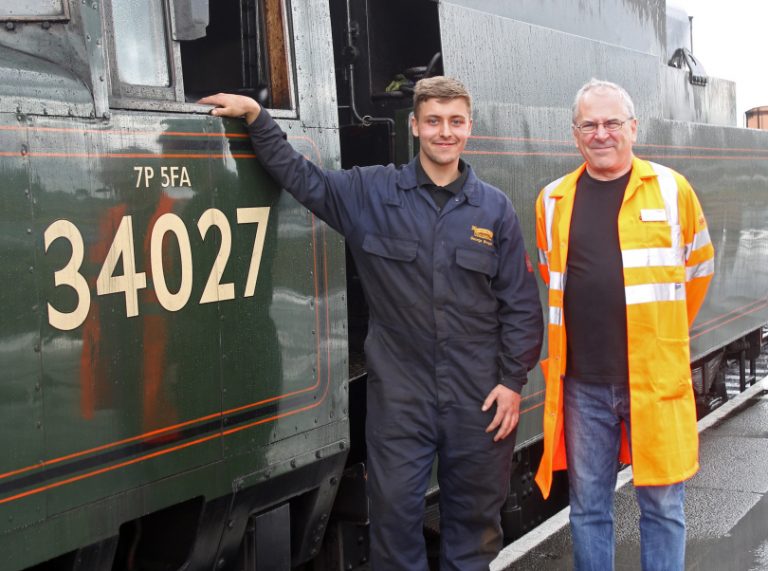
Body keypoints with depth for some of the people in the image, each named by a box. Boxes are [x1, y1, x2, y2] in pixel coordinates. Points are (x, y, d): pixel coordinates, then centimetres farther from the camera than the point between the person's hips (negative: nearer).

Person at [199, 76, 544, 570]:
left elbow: (521, 304, 2)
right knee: (394, 510, 6)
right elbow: (300, 176, 4)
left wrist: (513, 380, -3)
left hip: (479, 395, 1)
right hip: (398, 392, 0)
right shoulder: (371, 194, 2)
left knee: (475, 511, 13)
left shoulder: (495, 208, 2)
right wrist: (255, 116, -5)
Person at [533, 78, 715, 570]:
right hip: (582, 384, 2)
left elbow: (700, 266, 12)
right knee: (588, 507, 12)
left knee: (663, 506, 7)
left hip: (656, 377, -2)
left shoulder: (672, 189, 0)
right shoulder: (554, 201, 5)